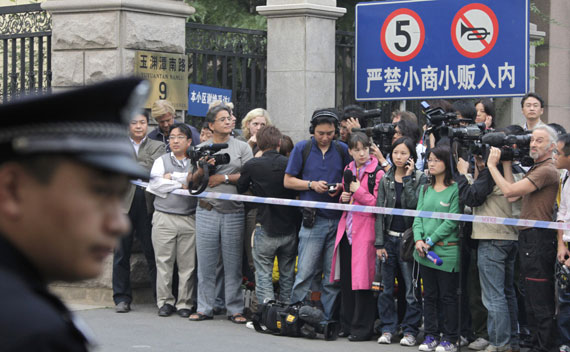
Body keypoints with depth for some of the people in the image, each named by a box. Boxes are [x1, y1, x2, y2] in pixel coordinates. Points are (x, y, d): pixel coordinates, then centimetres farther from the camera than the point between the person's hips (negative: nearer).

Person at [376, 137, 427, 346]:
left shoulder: (420, 178, -2)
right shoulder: (386, 180, 7)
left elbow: (414, 204, -17)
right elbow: (380, 211, 5)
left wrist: (408, 178, -14)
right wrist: (379, 243, -1)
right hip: (389, 238, 3)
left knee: (412, 289, -2)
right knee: (386, 288, 6)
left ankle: (410, 330, 5)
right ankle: (388, 328, 15)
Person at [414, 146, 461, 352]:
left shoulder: (455, 189, -7)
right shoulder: (425, 189, 13)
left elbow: (452, 220, -12)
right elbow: (418, 216, 9)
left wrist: (431, 241, -13)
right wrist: (419, 239, -8)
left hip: (447, 251, -6)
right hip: (425, 251, 6)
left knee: (448, 296, 1)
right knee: (429, 295, 10)